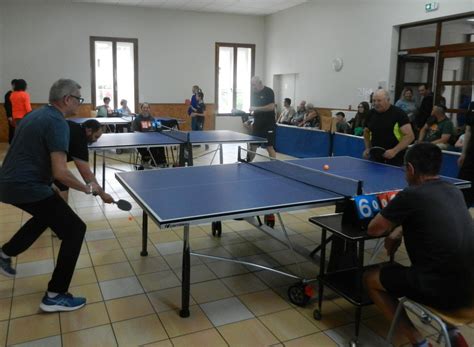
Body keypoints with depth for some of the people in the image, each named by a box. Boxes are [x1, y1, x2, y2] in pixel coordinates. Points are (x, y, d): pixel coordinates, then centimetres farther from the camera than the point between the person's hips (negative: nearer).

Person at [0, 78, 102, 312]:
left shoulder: (37, 114, 13)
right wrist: (87, 188, -10)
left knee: (46, 215, 36)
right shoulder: (57, 123, -17)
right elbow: (60, 173, -24)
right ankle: (54, 296, 1)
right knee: (75, 229, -4)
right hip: (27, 187, -10)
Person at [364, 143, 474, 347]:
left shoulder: (411, 195, -13)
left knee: (370, 279, 13)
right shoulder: (455, 192, 9)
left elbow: (373, 229, -2)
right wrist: (399, 231, 18)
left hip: (441, 289, -7)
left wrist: (390, 215, 17)